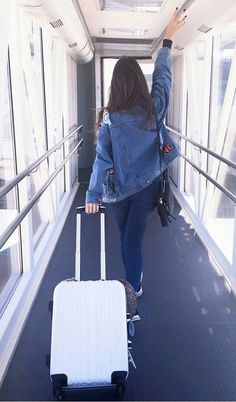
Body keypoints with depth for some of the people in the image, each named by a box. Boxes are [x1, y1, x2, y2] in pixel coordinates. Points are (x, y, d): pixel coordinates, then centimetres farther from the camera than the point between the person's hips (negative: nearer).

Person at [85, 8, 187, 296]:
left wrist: (93, 195, -8)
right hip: (147, 186, 1)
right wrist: (167, 39, 20)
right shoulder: (154, 108, -9)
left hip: (119, 190, 0)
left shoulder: (109, 117, -14)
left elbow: (102, 159, -15)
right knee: (134, 239, 8)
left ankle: (133, 282, 38)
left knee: (126, 237, 19)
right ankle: (134, 287, 19)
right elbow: (163, 74, 7)